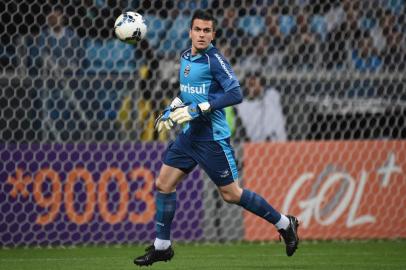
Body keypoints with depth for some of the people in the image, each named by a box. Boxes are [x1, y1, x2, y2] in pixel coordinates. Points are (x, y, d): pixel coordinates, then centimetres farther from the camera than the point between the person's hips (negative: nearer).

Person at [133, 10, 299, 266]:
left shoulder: (214, 60, -16)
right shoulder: (185, 57, 8)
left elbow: (235, 93, -25)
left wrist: (197, 109, -26)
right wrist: (172, 110, 14)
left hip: (212, 137, -8)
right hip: (189, 134, 8)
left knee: (231, 194, -2)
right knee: (163, 184, 4)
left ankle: (285, 224, 14)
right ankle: (162, 247, 16)